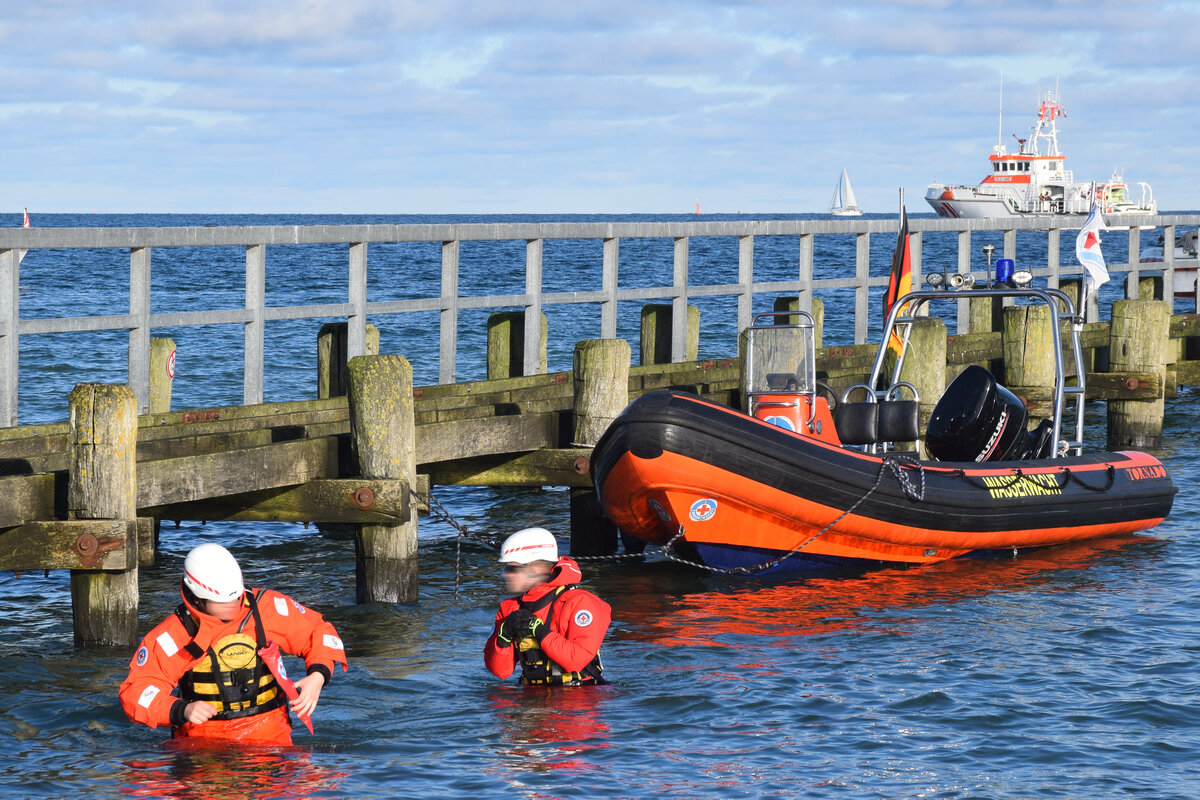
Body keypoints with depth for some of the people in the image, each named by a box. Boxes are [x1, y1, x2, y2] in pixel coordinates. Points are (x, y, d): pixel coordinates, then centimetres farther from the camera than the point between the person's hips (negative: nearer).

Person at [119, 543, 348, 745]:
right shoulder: (172, 635, -5)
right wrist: (182, 711, -23)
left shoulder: (269, 608, 1)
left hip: (269, 737, 0)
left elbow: (319, 633, 14)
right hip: (203, 737, 0)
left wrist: (317, 677, -6)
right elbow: (136, 692, -5)